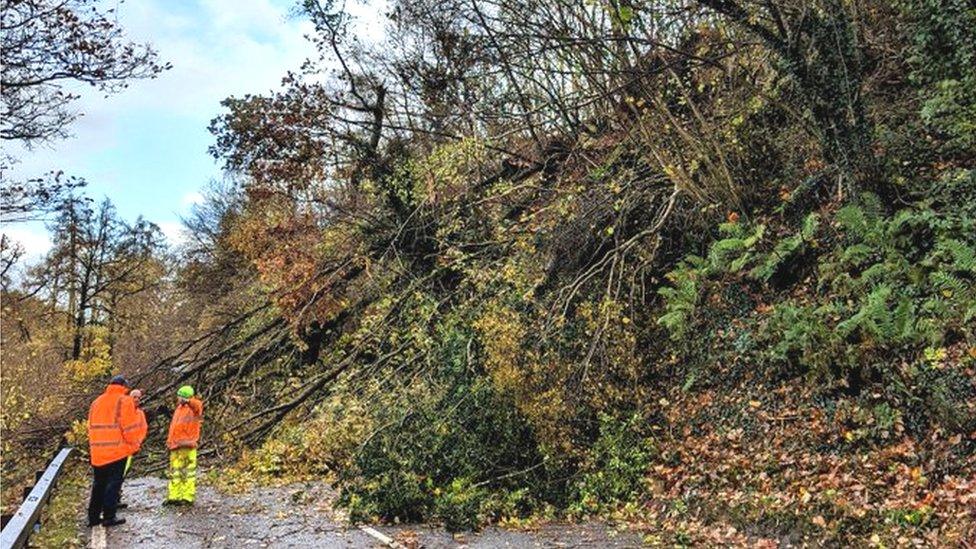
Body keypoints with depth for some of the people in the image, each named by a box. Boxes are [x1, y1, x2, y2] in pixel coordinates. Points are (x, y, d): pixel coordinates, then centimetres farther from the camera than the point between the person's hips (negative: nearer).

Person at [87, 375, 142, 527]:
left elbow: (91, 427, 17)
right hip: (118, 451, -6)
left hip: (97, 452, 6)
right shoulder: (125, 401, -6)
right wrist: (134, 445, -1)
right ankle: (109, 517, -1)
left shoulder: (96, 402, 15)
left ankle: (93, 516, 18)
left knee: (98, 484, 14)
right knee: (114, 483, 0)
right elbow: (130, 427, -11)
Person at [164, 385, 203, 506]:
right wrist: (170, 440, 19)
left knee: (188, 472, -3)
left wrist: (188, 401, -30)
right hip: (176, 446, 9)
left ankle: (188, 497, 0)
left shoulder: (193, 408, -6)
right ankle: (174, 497, 17)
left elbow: (198, 405, -33)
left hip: (187, 446, -8)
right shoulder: (179, 408, 18)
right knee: (175, 473, 11)